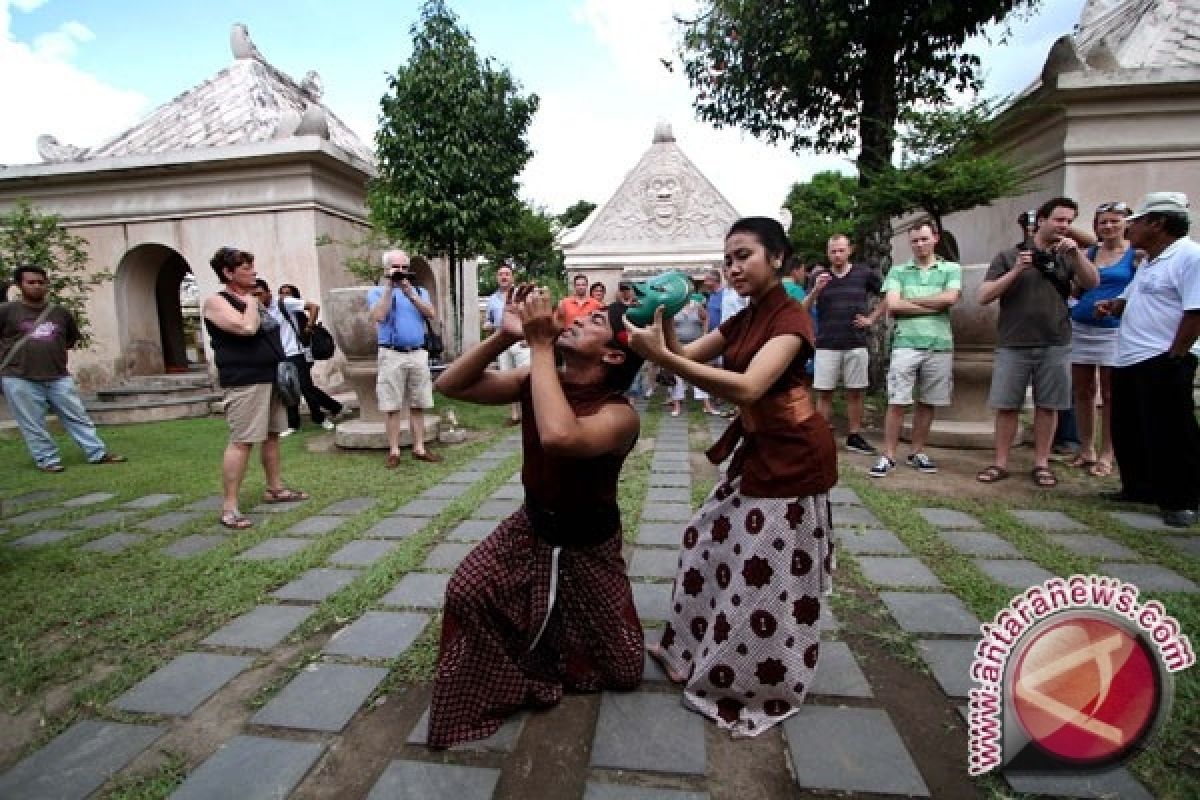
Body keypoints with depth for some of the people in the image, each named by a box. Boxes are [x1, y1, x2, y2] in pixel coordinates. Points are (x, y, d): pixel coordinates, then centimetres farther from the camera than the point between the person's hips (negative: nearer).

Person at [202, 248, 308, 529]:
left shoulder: (252, 299, 18)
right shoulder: (216, 302, -7)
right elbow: (247, 327, -24)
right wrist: (249, 301, -7)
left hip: (271, 377, 9)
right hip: (245, 381, -9)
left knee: (272, 434, 14)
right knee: (241, 441, -10)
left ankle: (275, 488, 26)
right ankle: (228, 507, -5)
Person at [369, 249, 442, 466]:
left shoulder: (419, 291, 16)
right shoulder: (377, 291, 8)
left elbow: (431, 314, -1)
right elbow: (379, 316, -11)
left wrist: (408, 291, -7)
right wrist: (389, 287, -6)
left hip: (418, 353, 3)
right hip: (392, 354, -3)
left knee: (418, 405, 5)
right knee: (392, 407, -1)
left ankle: (419, 448, 12)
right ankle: (394, 451, 6)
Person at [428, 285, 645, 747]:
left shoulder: (619, 414, -30)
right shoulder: (538, 380, -12)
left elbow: (560, 438, -53)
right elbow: (451, 385, -15)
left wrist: (540, 345, -43)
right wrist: (504, 335, -28)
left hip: (589, 547, -3)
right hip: (530, 526, 4)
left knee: (622, 672, 8)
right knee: (466, 593, -19)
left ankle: (573, 630, 39)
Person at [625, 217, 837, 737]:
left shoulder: (791, 318, -20)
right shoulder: (744, 319, 8)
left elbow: (748, 387, -37)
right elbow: (688, 356, 3)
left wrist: (660, 356, -41)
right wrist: (664, 335, -20)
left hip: (791, 457, -9)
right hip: (757, 451, 9)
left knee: (766, 576, 2)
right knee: (711, 542, 17)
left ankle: (763, 690, 25)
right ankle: (702, 651, 39)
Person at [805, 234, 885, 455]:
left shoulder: (864, 273, 4)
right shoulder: (819, 276, 5)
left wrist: (872, 319, 5)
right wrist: (815, 290, -16)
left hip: (856, 345, 1)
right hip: (826, 345, -1)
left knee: (855, 393, 7)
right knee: (824, 393, 0)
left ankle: (854, 437, 17)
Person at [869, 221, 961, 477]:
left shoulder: (952, 269, 11)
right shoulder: (898, 271, 9)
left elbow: (950, 298, -9)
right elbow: (892, 305, -5)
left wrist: (909, 301, -4)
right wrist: (933, 306, -5)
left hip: (940, 346, 2)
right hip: (906, 344, -1)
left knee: (928, 403, 9)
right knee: (897, 403, -5)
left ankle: (917, 453, 21)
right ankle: (888, 456, 1)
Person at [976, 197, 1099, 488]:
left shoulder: (1066, 257, 13)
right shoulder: (1009, 256, 4)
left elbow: (1092, 283, -2)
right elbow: (984, 297, -3)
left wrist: (1076, 254, -13)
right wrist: (1016, 271, -13)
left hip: (1055, 345, 3)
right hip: (1013, 344, -2)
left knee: (1048, 406, 6)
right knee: (1006, 406, 1)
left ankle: (1041, 463, 17)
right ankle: (1000, 463, 9)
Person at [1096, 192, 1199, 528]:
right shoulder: (1149, 262, 19)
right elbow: (1129, 301, 29)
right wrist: (1111, 306, 6)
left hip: (1163, 363, -10)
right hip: (1130, 361, 10)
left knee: (1170, 436, -2)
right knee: (1127, 432, 16)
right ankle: (1141, 489, 30)